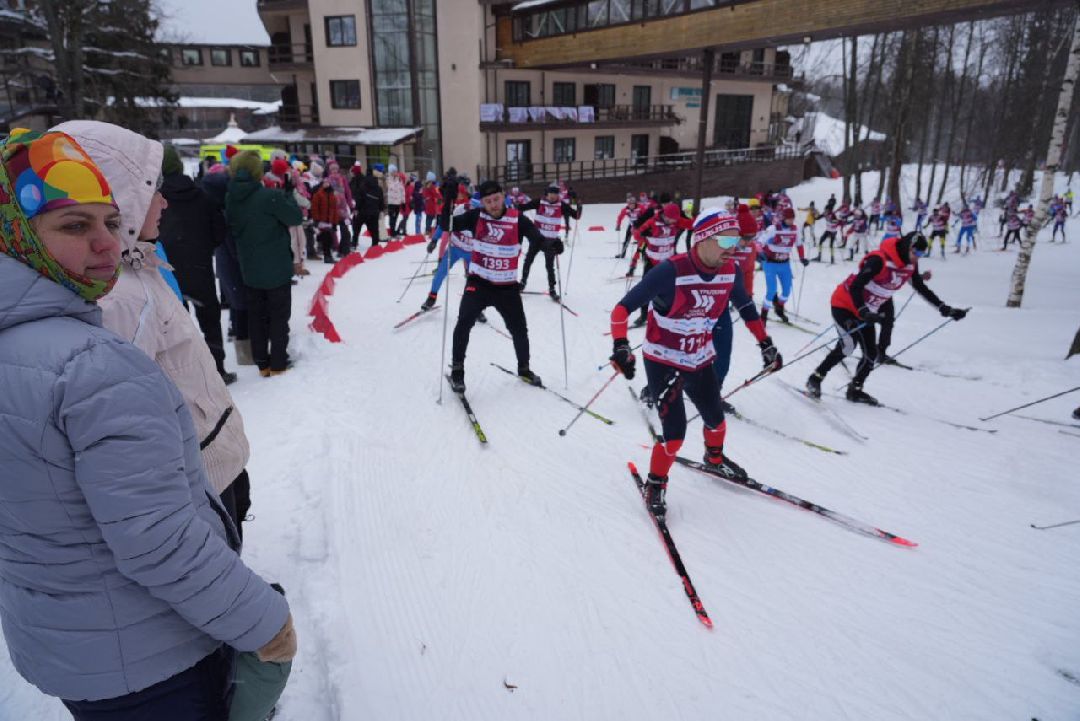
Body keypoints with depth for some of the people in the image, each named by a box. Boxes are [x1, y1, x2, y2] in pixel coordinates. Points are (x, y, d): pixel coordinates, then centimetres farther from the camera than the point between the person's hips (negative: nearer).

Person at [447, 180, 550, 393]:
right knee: (464, 323, -16)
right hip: (479, 283, -1)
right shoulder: (476, 216, -6)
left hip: (507, 287, 1)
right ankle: (457, 370, 2)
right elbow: (450, 225, -10)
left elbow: (537, 238, -18)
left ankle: (524, 368, 36)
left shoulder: (517, 219, -9)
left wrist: (552, 244, -40)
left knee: (519, 330, 11)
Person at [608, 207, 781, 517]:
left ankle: (715, 458, 54)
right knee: (674, 432, -10)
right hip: (663, 361, -6)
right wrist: (620, 347, -36)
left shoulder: (730, 271, -9)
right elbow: (623, 308, -25)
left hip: (700, 360, 6)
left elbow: (746, 307, 11)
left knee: (716, 419, 20)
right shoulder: (671, 271, -27)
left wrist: (765, 344, 15)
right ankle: (655, 485, 18)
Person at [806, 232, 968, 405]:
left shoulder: (911, 265, -2)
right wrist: (864, 312, -40)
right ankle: (816, 378, -9)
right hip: (844, 305, -8)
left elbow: (922, 289, 11)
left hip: (866, 312, 8)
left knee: (871, 354, 3)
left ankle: (855, 389, 19)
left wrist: (945, 309, 8)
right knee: (848, 345, -23)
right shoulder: (879, 259, -26)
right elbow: (855, 287, -30)